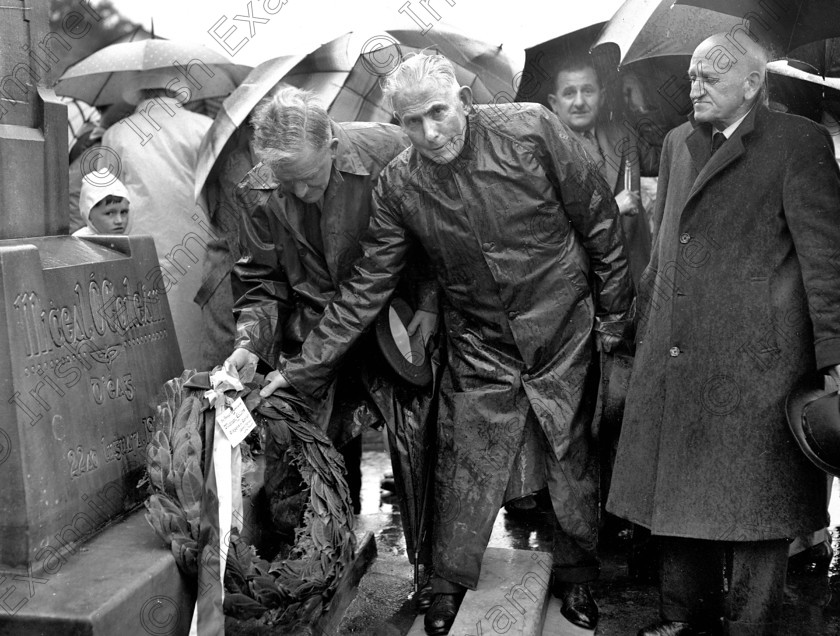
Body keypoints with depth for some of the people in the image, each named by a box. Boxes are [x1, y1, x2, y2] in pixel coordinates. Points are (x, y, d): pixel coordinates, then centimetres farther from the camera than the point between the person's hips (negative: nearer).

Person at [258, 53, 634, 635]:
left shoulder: (531, 129, -15)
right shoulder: (399, 186, -9)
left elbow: (599, 221, -6)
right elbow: (366, 290, -5)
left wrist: (614, 313, -1)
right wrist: (303, 368, -7)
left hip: (566, 340, -1)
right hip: (479, 353, 1)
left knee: (573, 466, 12)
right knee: (465, 474, 6)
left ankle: (576, 580, 37)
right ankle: (449, 586, 33)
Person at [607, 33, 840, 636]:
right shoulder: (677, 143, 15)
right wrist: (647, 323, 19)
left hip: (754, 361, -6)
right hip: (673, 356, 6)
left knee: (753, 504, 4)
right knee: (679, 491, 14)